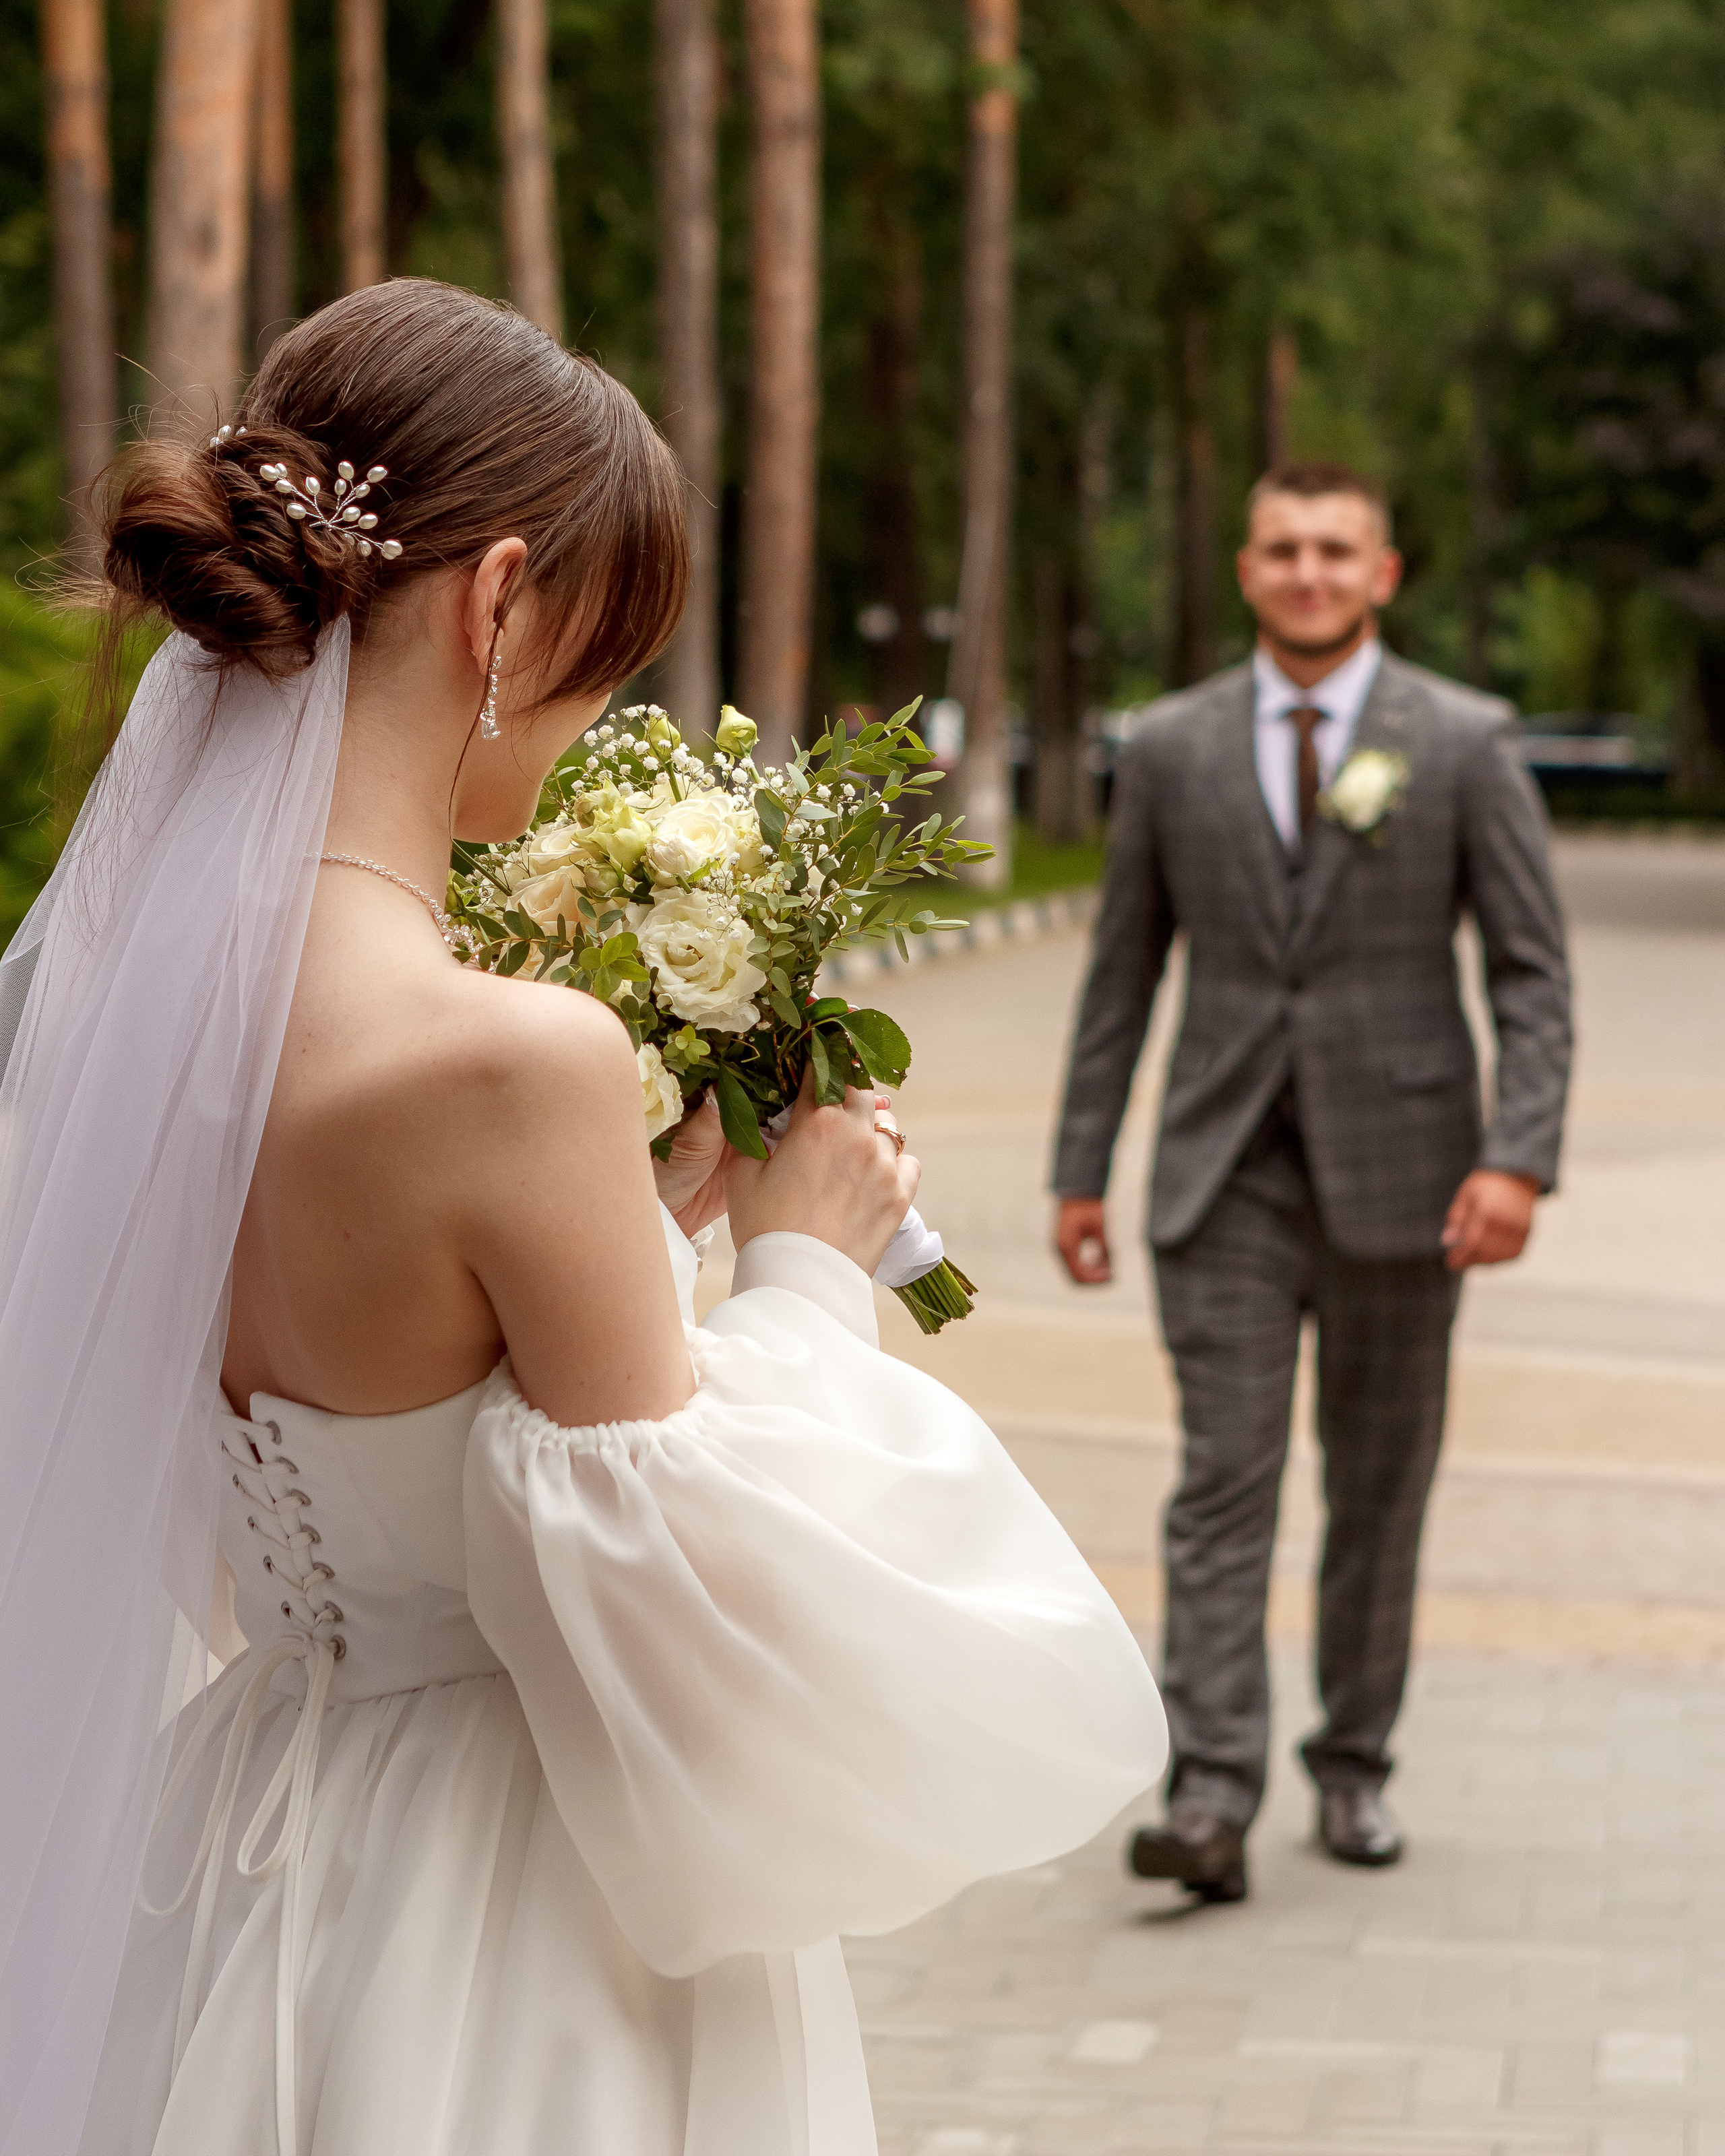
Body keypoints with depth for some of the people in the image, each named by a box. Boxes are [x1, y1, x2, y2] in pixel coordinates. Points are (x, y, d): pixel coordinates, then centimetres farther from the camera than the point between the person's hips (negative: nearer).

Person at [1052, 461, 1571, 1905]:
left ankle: (1355, 1763, 23)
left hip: (1395, 1171, -1)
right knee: (1224, 1481, -8)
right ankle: (1213, 1797, -12)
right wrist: (1083, 1169, 7)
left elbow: (1533, 970, -4)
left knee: (1381, 1486, 9)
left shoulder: (1466, 743, -2)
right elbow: (1125, 972, 10)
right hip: (1225, 1177, 1)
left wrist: (1518, 1159, -16)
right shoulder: (1172, 748, 5)